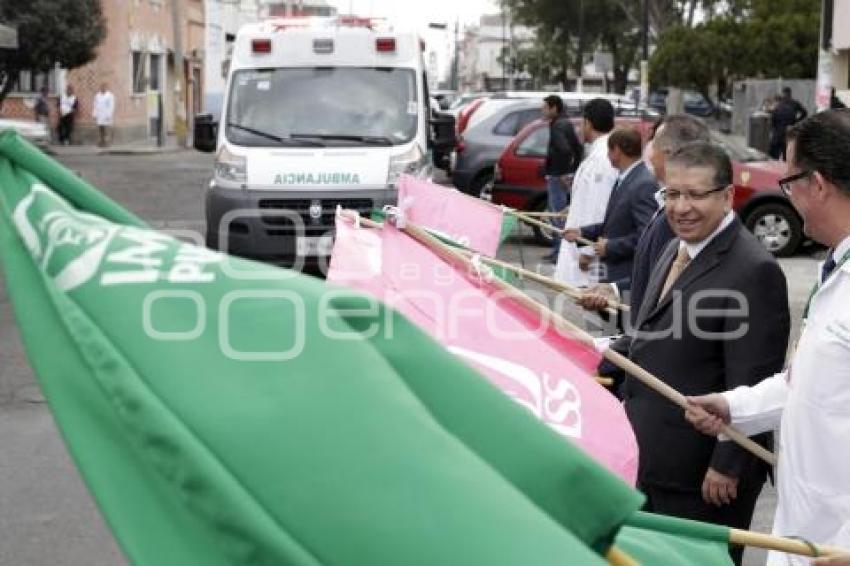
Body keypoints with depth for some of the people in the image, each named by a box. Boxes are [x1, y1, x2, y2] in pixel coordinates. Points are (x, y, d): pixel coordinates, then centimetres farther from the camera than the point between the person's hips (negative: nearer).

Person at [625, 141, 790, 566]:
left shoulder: (753, 271, -20)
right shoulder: (677, 250, 9)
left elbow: (751, 384, -21)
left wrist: (727, 467, -20)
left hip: (703, 472, -8)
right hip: (651, 459, 9)